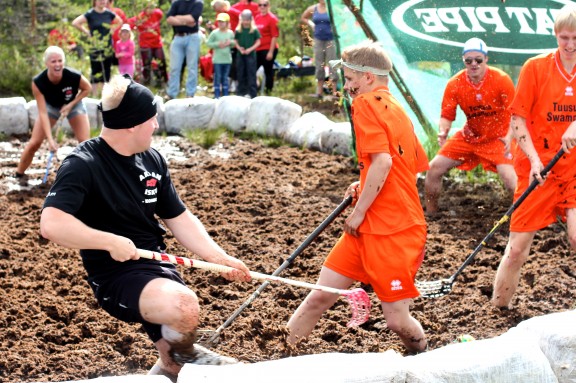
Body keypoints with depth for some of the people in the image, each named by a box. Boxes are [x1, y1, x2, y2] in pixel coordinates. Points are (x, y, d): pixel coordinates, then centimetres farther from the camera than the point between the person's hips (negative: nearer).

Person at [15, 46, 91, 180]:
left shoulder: (74, 76, -37)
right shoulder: (38, 82, -35)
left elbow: (88, 88, -13)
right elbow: (43, 113, -34)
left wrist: (71, 105, -24)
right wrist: (50, 139, -40)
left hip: (74, 105, 0)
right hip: (50, 106, 0)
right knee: (34, 143, -3)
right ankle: (18, 175, 15)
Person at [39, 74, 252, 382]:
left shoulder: (152, 160, 7)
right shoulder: (82, 165, -16)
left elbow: (178, 218, 13)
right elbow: (51, 224, -28)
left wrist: (218, 257, 2)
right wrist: (111, 242, -27)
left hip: (158, 265, 7)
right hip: (115, 278, -7)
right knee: (183, 305, -33)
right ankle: (184, 357, -1)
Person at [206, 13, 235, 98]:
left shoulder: (230, 33, 4)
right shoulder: (215, 33, -6)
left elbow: (234, 43, 14)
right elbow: (208, 43, -4)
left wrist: (230, 42, -8)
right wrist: (218, 44, -15)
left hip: (227, 59, 3)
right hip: (217, 59, -3)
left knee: (225, 77, 10)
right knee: (218, 77, -2)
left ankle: (225, 94, 17)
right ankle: (217, 95, 2)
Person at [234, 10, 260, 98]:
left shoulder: (254, 30, -2)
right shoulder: (238, 30, 5)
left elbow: (258, 42, -1)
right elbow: (235, 41, 10)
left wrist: (250, 49, -13)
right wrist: (239, 48, -8)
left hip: (251, 54, -3)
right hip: (240, 55, 3)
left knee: (251, 74, -3)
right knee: (241, 74, 8)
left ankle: (252, 93, -1)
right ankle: (241, 92, 17)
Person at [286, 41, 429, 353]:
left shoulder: (366, 103, -10)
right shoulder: (396, 109, 16)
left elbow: (382, 161, -22)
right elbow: (413, 166, 21)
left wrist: (359, 212, -14)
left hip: (393, 232, -9)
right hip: (366, 228, 9)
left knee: (397, 321, -2)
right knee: (321, 295, 7)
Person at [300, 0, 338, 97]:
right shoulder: (313, 9, 5)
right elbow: (303, 18, 21)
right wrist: (311, 24, 8)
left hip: (330, 40, -4)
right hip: (318, 40, 4)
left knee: (332, 65, -5)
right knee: (319, 66, 10)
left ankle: (334, 92, -1)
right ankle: (319, 91, 18)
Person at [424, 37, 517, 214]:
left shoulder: (501, 80, -18)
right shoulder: (454, 84, -10)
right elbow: (447, 115, -4)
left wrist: (509, 137, -32)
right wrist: (443, 132, -26)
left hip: (497, 138, -4)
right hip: (468, 137, 4)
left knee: (508, 177, -26)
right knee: (434, 168, -1)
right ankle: (430, 213, 19)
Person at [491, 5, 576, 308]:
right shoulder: (536, 67, -4)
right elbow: (517, 118, -4)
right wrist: (534, 159, -15)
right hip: (538, 170, -1)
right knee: (518, 248, 0)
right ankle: (499, 307, 16)